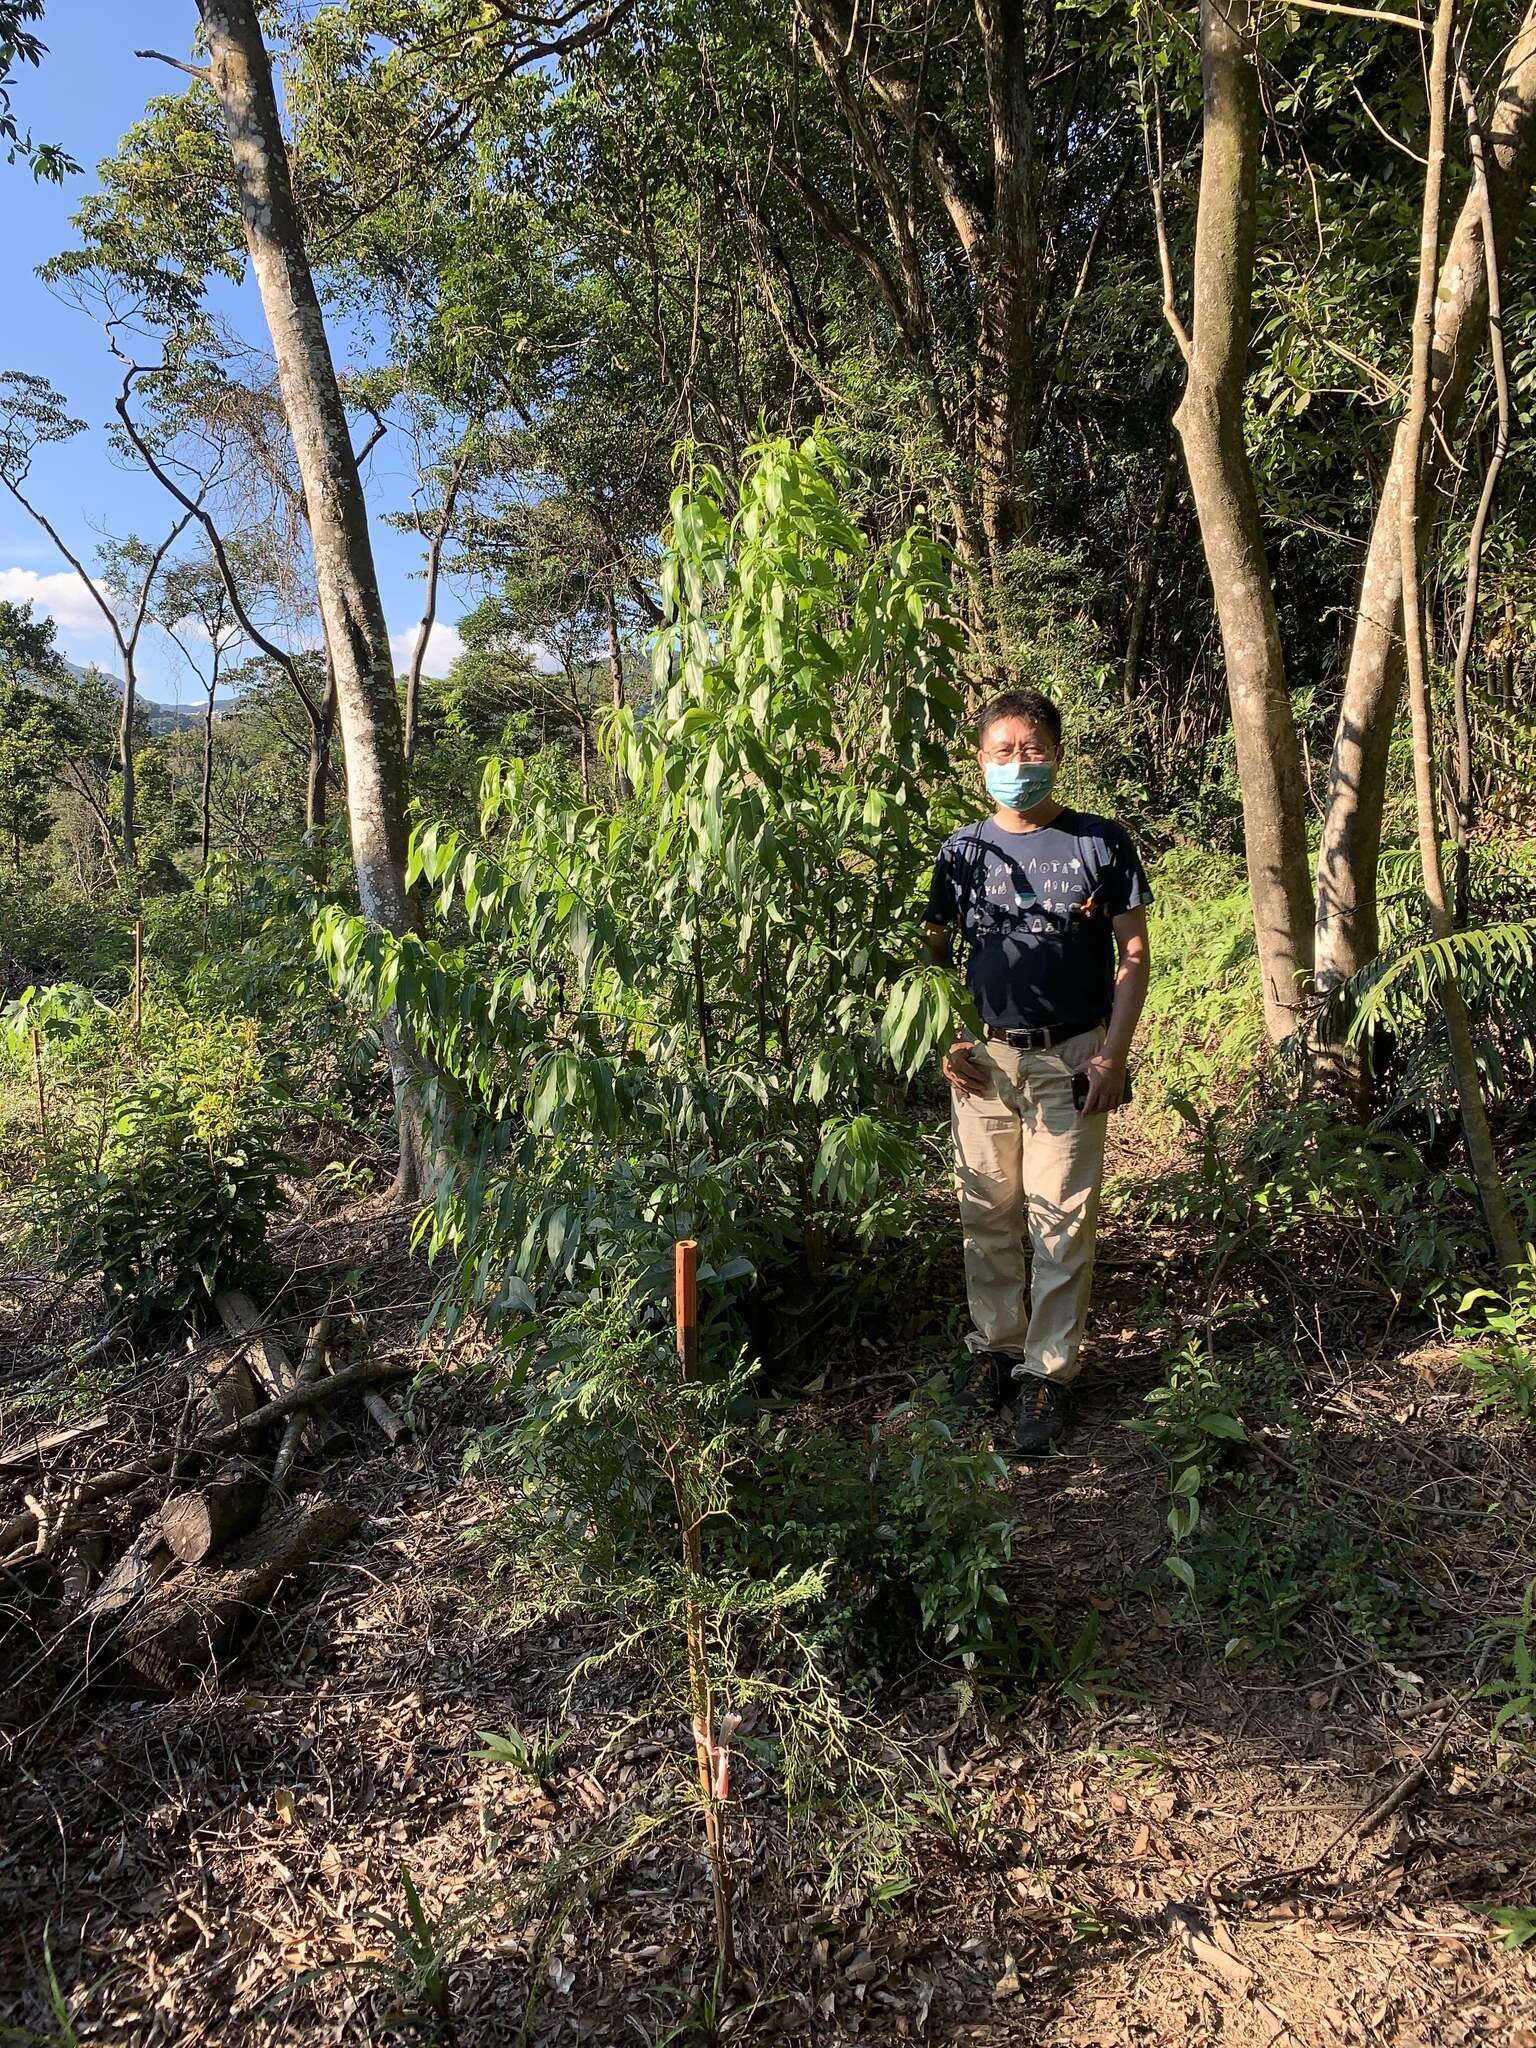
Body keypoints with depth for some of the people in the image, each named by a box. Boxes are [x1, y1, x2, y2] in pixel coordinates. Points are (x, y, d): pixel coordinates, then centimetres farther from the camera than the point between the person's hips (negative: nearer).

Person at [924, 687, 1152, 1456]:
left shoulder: (1100, 844, -1)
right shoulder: (963, 850, 5)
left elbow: (1134, 955, 1)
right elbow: (934, 952, 12)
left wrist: (1114, 1055, -7)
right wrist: (947, 1043, -1)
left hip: (1070, 1060, -2)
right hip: (984, 1058, 2)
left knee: (1062, 1220, 0)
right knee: (988, 1213, 10)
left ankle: (1047, 1373, 10)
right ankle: (994, 1344, 25)